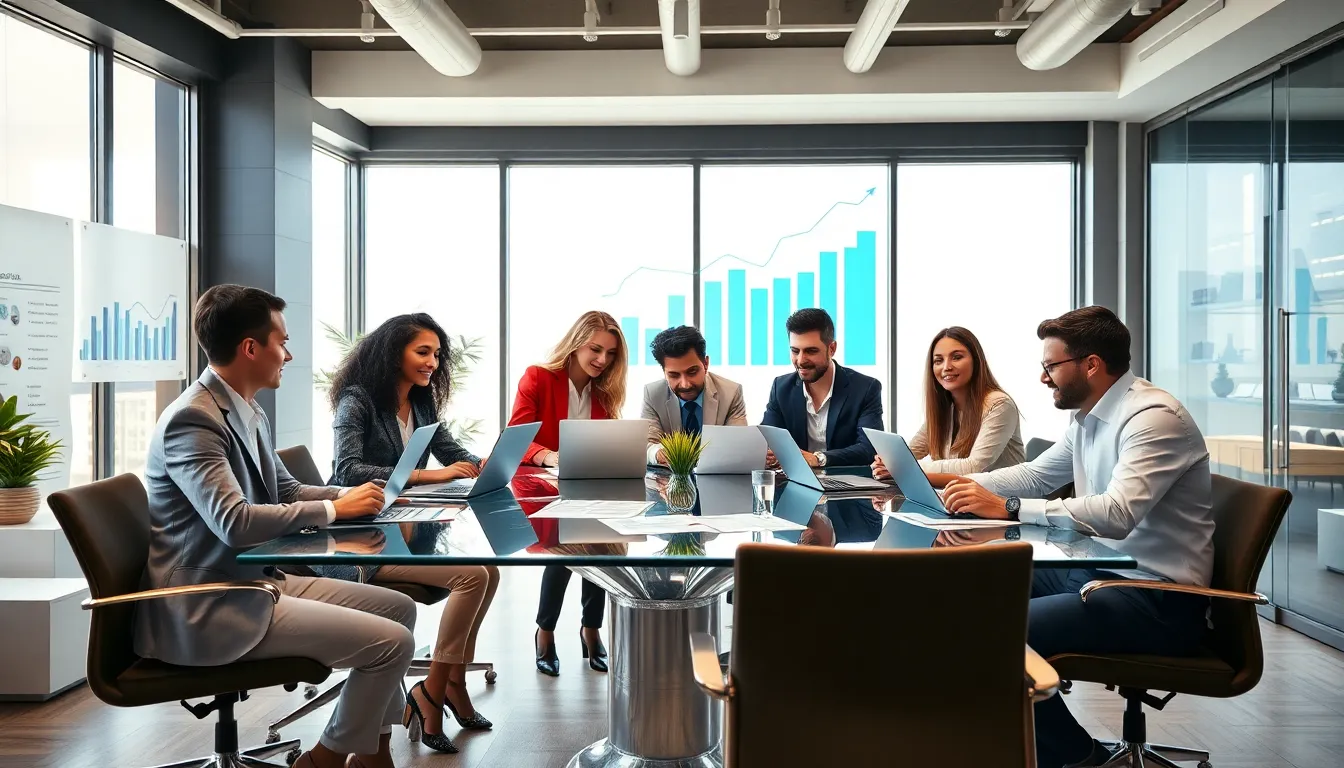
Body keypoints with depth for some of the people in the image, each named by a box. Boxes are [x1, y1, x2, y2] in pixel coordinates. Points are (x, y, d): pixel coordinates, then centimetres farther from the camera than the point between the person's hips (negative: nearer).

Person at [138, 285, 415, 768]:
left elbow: (287, 492, 20)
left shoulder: (251, 414, 9)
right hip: (206, 608, -10)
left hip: (254, 580, 10)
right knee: (392, 641, -16)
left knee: (399, 608, 11)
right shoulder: (191, 420, -20)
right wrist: (336, 509, -19)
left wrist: (351, 494, 3)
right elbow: (237, 523, -30)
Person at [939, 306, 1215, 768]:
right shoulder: (1089, 416, 9)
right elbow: (1037, 474, 20)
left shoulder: (1154, 417, -19)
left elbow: (1116, 514, -32)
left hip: (1158, 600, -9)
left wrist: (1007, 508, -32)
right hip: (1097, 571, 10)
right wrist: (970, 486, 3)